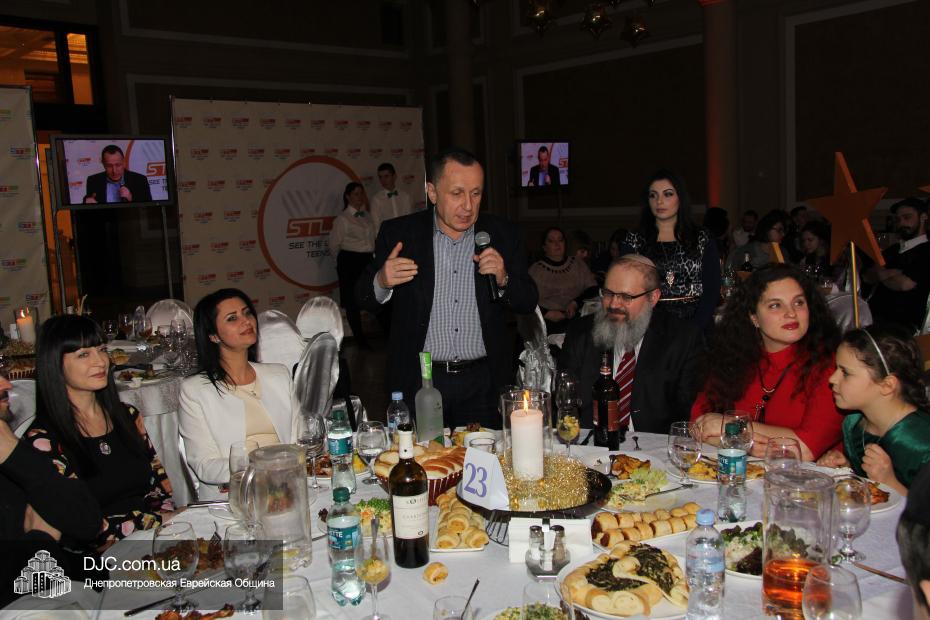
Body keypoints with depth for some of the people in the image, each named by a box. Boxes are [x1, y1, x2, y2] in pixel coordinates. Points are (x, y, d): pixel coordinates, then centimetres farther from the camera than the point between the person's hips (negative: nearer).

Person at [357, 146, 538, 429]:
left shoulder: (503, 235, 0)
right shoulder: (398, 233, -3)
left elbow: (529, 303, 4)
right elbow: (365, 299, 2)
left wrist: (503, 280, -16)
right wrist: (382, 282, -20)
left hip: (482, 383, 1)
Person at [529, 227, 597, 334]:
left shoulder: (578, 263, 19)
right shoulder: (535, 269, 11)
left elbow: (593, 289, 13)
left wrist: (575, 303, -4)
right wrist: (547, 313, -13)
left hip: (578, 318, 2)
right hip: (548, 322, -2)